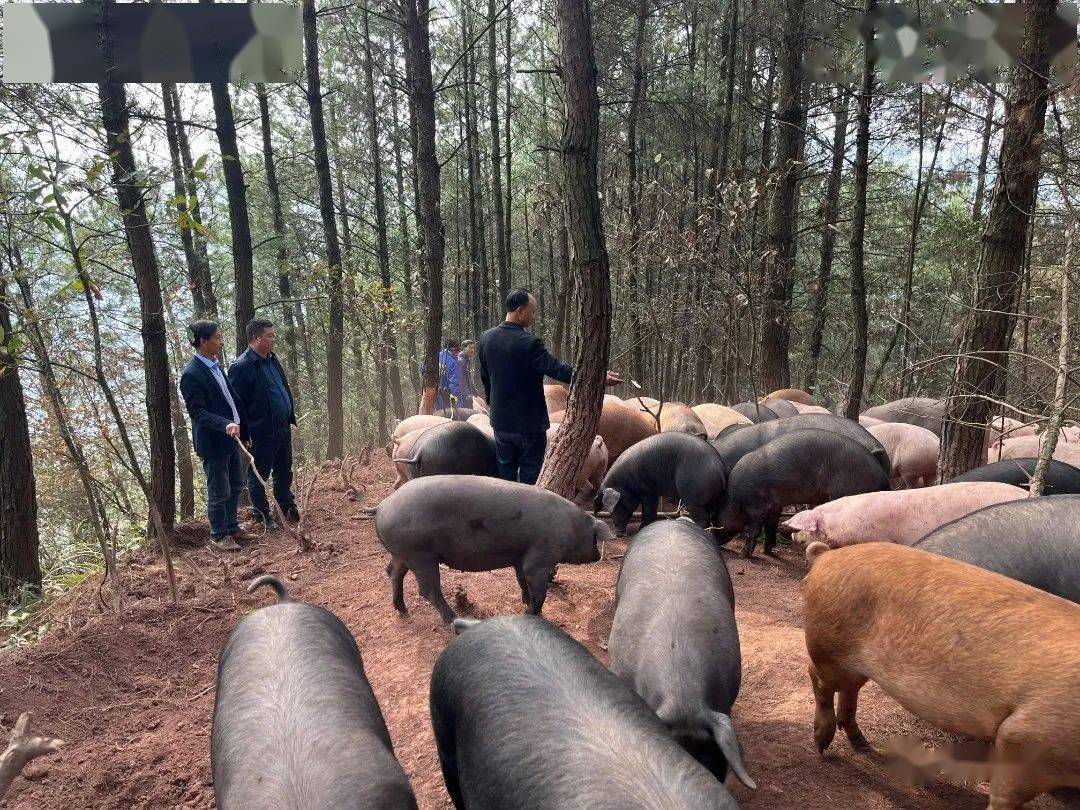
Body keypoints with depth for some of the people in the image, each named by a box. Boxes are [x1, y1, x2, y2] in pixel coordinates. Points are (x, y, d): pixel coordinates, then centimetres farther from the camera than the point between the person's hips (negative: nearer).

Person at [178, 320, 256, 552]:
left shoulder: (215, 365, 9)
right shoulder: (191, 374, -19)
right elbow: (197, 412, -22)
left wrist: (243, 428, 18)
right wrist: (225, 425, -33)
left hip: (231, 438, 9)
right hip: (213, 442, -9)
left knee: (235, 486, 19)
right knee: (219, 493, 4)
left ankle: (232, 528, 34)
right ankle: (218, 537, 19)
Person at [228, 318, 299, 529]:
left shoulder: (272, 359, 8)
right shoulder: (241, 367, -18)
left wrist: (291, 415, 16)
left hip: (283, 428, 8)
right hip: (262, 433, -8)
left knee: (284, 472, 20)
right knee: (258, 476, 9)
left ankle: (287, 507, 35)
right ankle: (263, 515, 22)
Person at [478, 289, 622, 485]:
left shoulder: (486, 338, 0)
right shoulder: (529, 343, -21)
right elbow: (558, 370, -22)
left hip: (500, 421, 6)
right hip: (529, 423, -6)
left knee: (505, 472, 16)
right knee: (530, 476, 5)